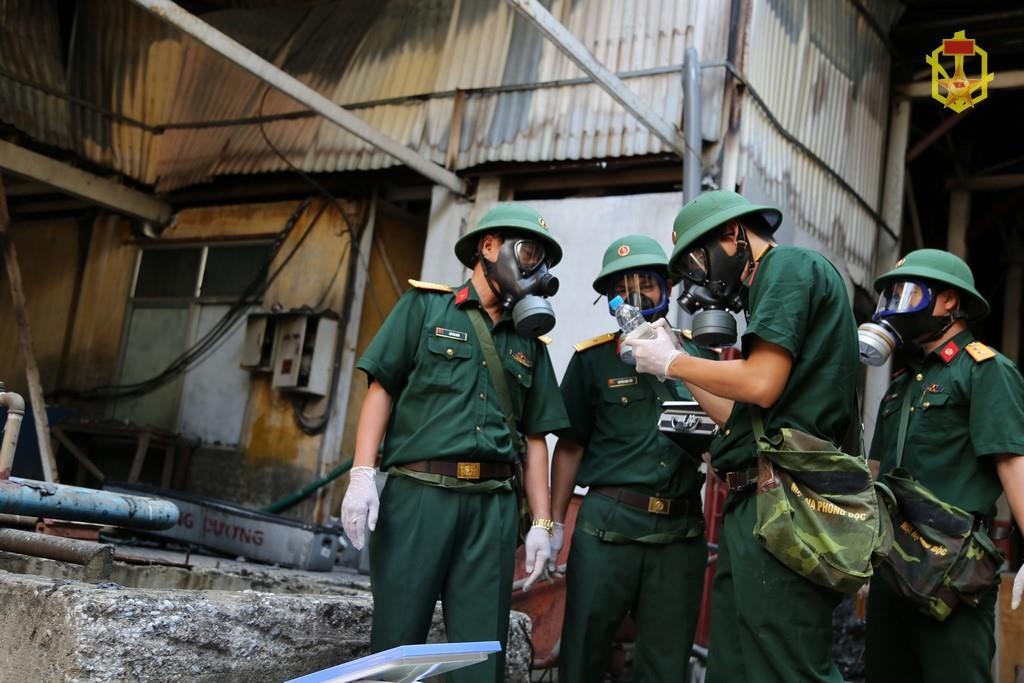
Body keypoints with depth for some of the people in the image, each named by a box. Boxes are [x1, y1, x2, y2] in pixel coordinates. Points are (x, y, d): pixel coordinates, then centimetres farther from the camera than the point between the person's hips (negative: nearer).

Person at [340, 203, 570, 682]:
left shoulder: (529, 344, 18)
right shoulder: (426, 307, 8)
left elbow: (534, 438, 16)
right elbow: (382, 389, 1)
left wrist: (542, 522, 8)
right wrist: (362, 475, -10)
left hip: (492, 505, 4)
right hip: (418, 493, -3)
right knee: (397, 640, 0)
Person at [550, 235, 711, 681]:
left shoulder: (697, 352, 8)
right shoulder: (594, 358, 2)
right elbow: (570, 445, 6)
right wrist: (554, 522, 4)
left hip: (681, 530, 2)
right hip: (608, 526, -2)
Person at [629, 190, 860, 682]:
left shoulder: (790, 266, -3)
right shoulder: (771, 289, 25)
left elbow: (761, 385, -16)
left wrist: (674, 362, -1)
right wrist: (678, 363, 21)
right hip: (752, 507, 10)